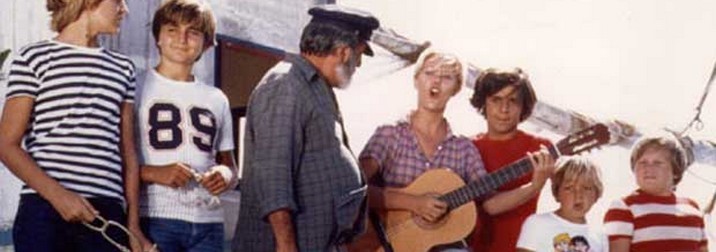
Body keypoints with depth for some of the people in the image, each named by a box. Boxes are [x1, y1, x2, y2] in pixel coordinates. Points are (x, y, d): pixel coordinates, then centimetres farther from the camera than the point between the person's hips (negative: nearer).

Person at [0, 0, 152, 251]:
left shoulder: (122, 68, 19)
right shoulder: (34, 58, 4)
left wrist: (133, 225, 12)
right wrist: (58, 195, -15)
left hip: (107, 214, 4)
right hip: (44, 211, -4)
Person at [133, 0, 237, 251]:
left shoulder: (216, 99, 19)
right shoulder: (138, 89, 3)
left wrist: (226, 175, 1)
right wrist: (153, 173, -18)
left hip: (207, 222, 5)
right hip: (154, 219, -5)